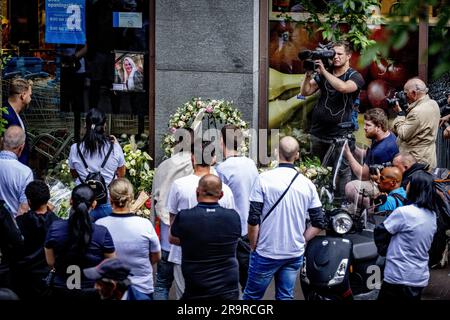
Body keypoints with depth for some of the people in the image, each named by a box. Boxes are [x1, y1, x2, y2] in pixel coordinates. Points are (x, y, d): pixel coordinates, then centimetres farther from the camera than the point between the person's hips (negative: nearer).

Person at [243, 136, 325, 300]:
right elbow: (318, 224, 2)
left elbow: (253, 220, -12)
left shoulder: (264, 179, -11)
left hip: (266, 253, -3)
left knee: (251, 296, 8)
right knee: (286, 297, 11)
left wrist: (254, 246, 2)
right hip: (295, 254, 4)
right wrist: (300, 241, 12)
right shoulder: (308, 184, 0)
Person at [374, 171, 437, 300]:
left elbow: (379, 233, -8)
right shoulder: (432, 215, 5)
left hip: (399, 279, -7)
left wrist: (383, 250, 11)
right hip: (421, 279, 7)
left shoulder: (404, 212, -18)